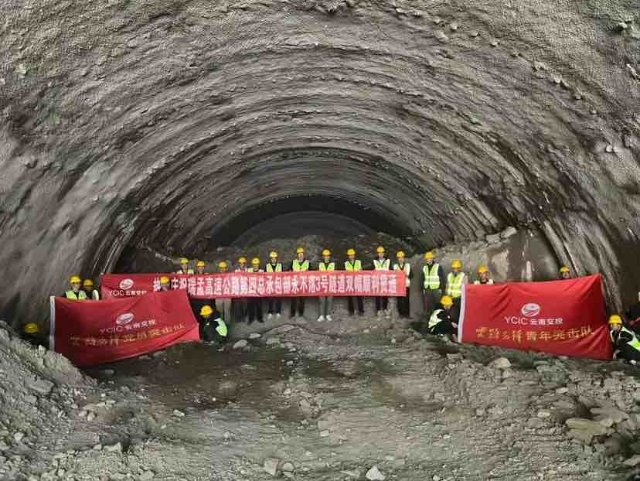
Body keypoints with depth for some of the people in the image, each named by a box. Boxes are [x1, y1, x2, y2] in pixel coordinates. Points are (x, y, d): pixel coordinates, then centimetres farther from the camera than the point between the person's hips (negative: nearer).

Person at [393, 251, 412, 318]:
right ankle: (401, 313, 8)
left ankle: (406, 313, 4)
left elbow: (411, 275, 3)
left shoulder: (408, 265, 9)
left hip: (406, 285, 0)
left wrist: (407, 275, -15)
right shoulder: (395, 266, 10)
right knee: (399, 300, 0)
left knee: (406, 300, -2)